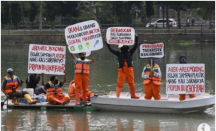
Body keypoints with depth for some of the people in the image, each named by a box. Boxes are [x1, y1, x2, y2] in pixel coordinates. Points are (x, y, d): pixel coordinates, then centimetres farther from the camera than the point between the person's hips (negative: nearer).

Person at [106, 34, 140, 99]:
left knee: (131, 83, 9)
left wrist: (136, 38, -4)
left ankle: (133, 95, 20)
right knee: (120, 83, -6)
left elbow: (135, 46, 4)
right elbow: (110, 49, 6)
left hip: (129, 69, 2)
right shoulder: (119, 53, 8)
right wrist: (107, 42, -1)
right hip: (121, 70, -2)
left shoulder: (130, 52, 10)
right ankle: (117, 95, -9)